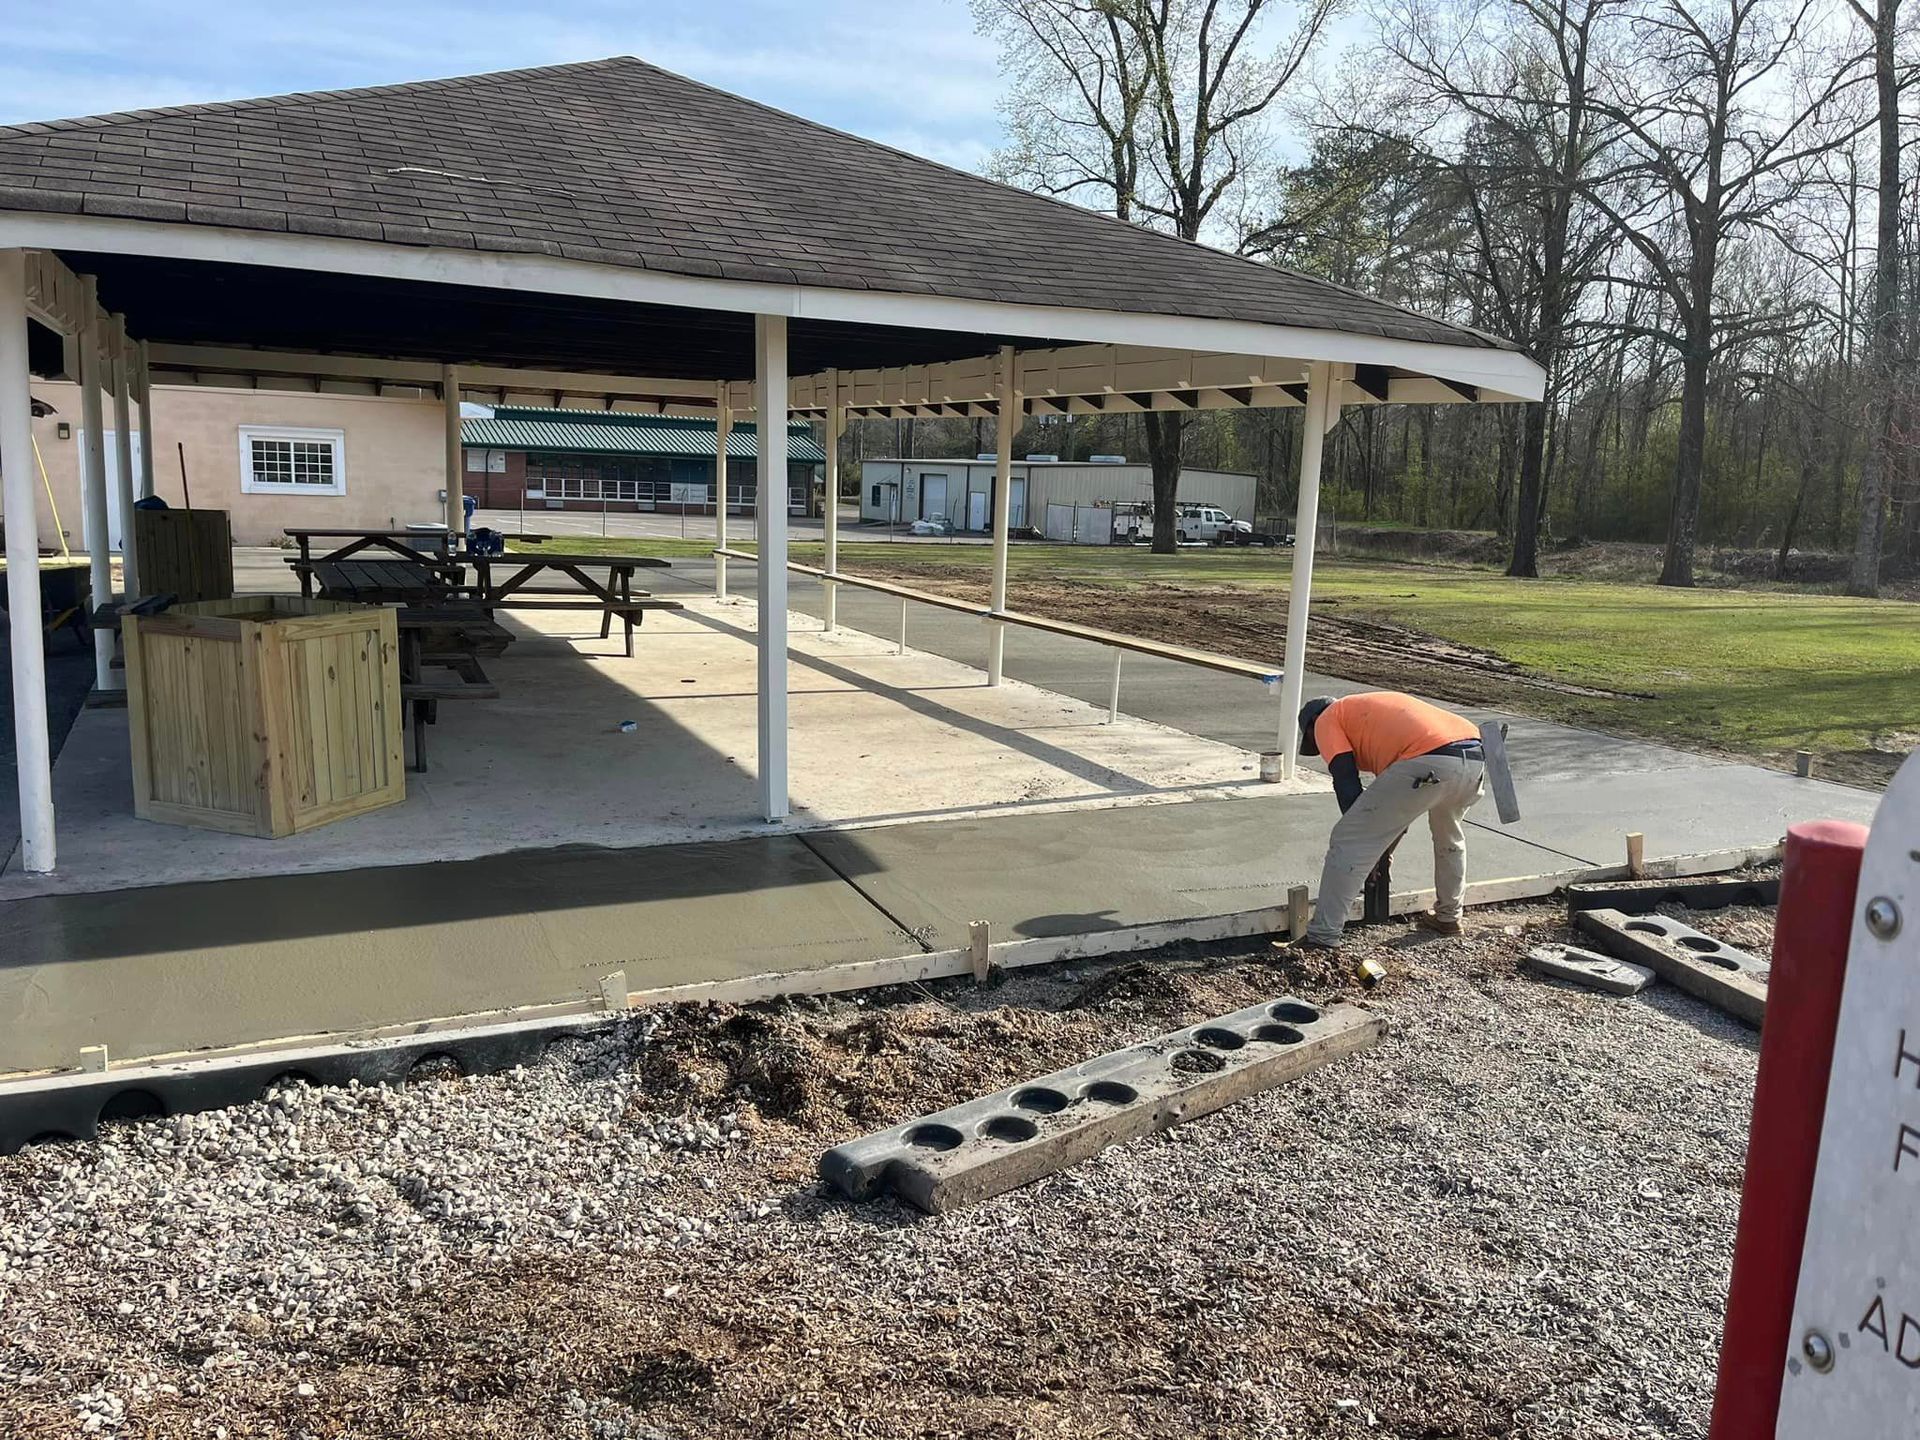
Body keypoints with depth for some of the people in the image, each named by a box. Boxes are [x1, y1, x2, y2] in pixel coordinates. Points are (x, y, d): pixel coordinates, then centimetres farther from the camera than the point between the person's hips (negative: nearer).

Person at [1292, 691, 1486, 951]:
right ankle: (1448, 917, 48)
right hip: (1475, 756, 8)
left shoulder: (1326, 721, 18)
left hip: (1429, 763, -8)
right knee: (1450, 836, 36)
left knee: (1347, 842, 3)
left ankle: (1322, 937, 4)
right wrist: (1386, 846, 42)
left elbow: (1347, 786, 6)